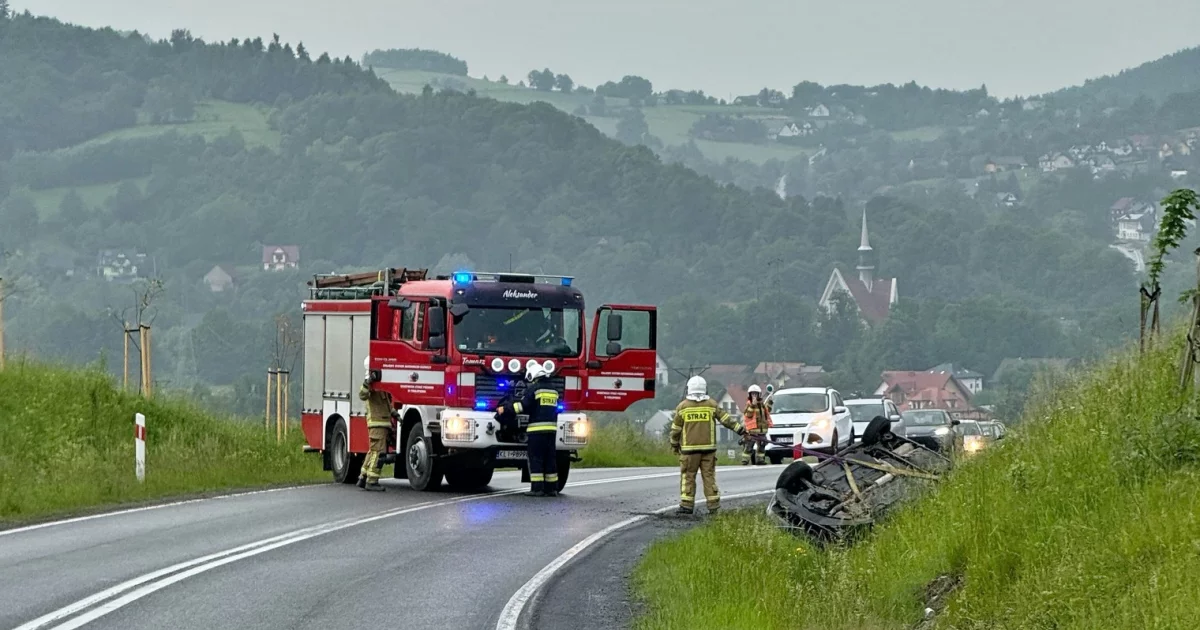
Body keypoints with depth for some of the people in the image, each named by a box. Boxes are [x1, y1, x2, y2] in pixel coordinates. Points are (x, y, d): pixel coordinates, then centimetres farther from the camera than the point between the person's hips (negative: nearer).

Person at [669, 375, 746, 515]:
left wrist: (674, 445, 16)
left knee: (688, 477, 3)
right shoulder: (712, 404, 1)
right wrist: (740, 429, 11)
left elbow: (675, 429, 3)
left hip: (689, 449, -2)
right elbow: (726, 419, 2)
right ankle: (714, 506, 4)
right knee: (709, 476, 6)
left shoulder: (682, 406, -1)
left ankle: (686, 505, -3)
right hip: (708, 448, 2)